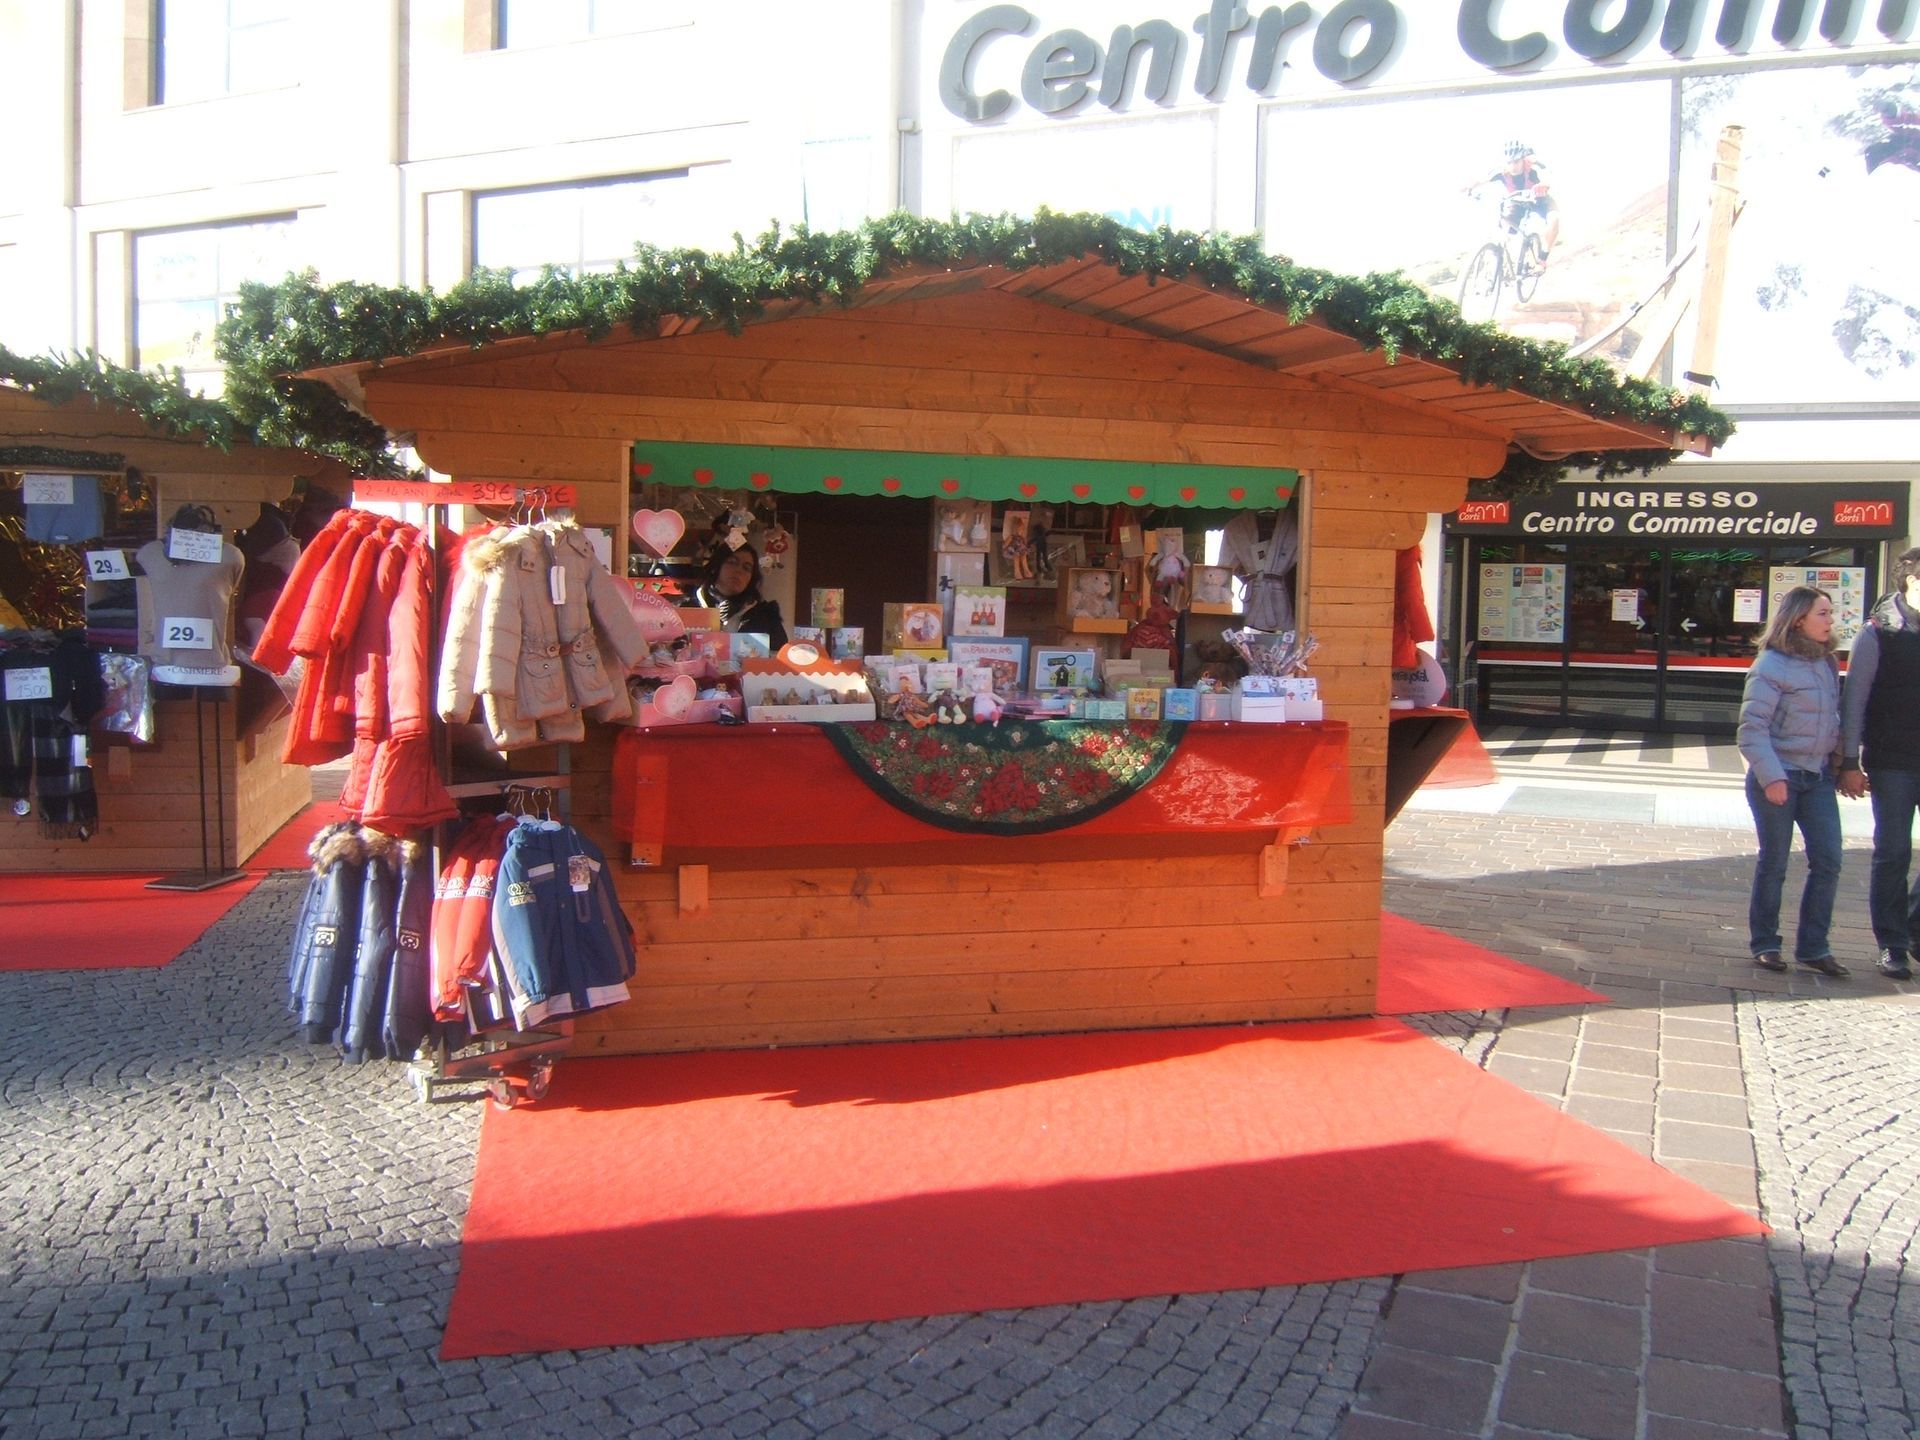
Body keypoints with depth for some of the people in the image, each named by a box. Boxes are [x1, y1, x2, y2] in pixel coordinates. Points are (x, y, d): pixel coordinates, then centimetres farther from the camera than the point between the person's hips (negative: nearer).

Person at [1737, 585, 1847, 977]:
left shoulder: (1827, 663, 9)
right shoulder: (1772, 666, -13)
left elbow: (1833, 718, 15)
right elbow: (1752, 727, -16)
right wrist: (1771, 776, -21)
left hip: (1818, 776, 6)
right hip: (1778, 778, -6)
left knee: (1828, 861, 3)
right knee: (1774, 863, 4)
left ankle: (1813, 947, 13)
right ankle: (1764, 943, 17)